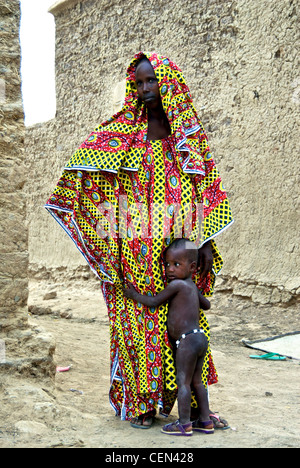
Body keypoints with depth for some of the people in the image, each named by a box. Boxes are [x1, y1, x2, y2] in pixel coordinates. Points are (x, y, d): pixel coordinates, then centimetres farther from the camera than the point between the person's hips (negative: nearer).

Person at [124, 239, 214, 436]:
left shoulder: (177, 285, -12)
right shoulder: (192, 286, 14)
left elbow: (154, 302, -8)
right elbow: (207, 305, 29)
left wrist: (133, 294, 5)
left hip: (187, 340, -9)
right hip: (200, 337, 9)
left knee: (183, 382, -2)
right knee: (196, 381, 16)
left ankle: (184, 424, 4)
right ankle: (205, 421, 22)